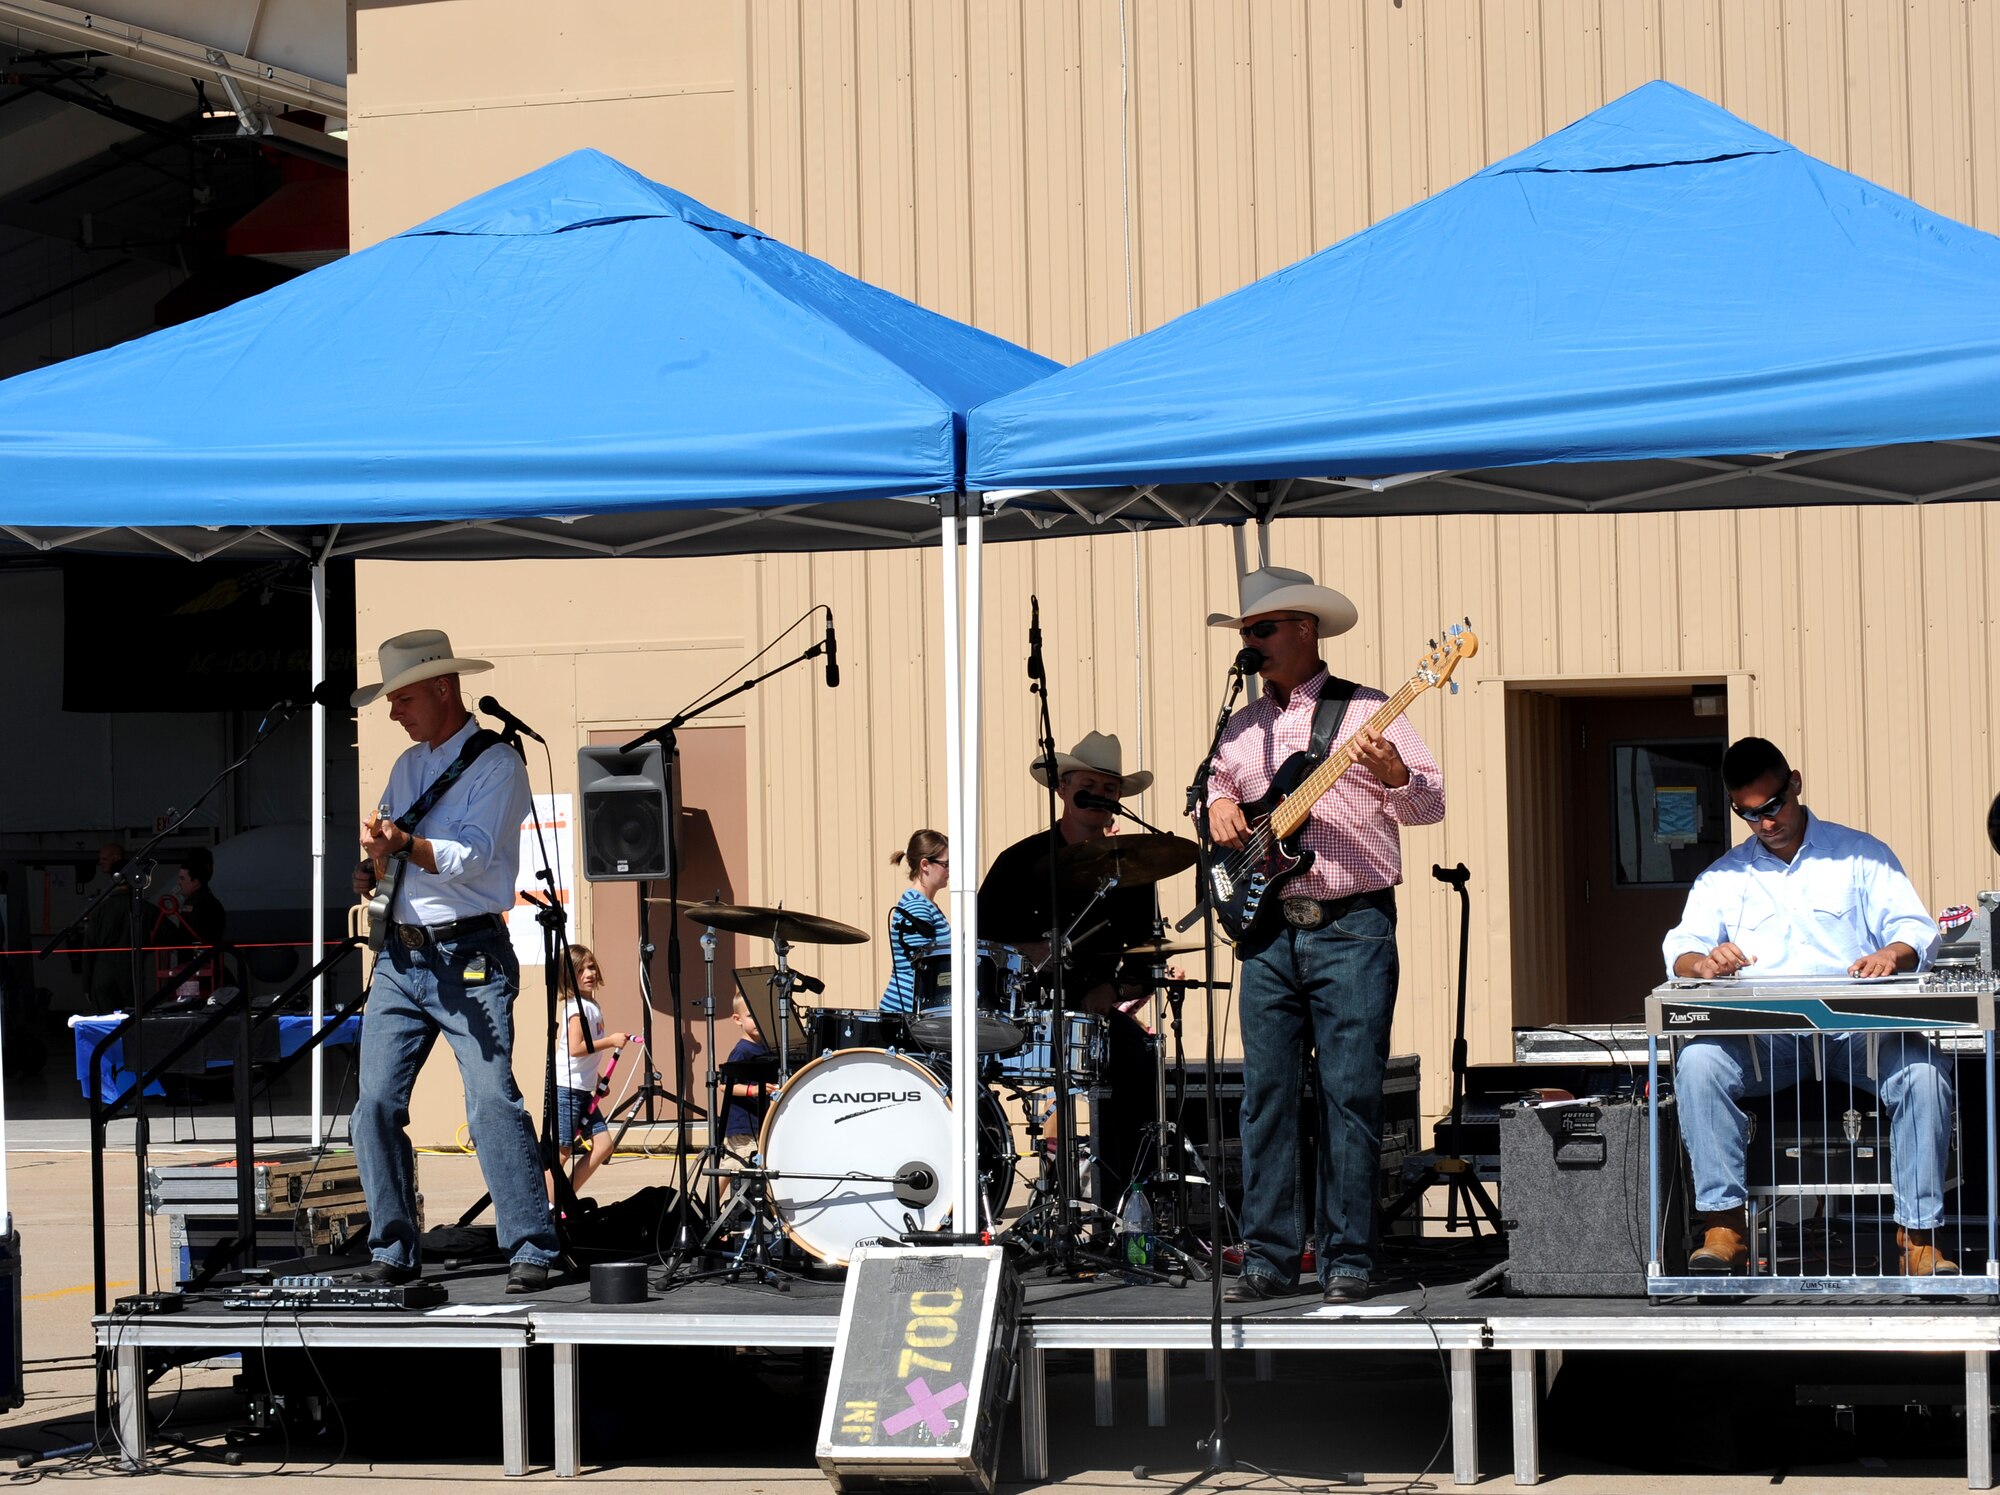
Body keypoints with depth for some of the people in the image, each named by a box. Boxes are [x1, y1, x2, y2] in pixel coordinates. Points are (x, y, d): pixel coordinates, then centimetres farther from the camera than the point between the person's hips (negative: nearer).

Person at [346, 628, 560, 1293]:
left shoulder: (497, 765, -5)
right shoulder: (407, 767, 18)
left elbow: (473, 856, -17)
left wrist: (405, 846, -33)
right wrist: (372, 871, 4)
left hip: (469, 959, -7)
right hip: (401, 957, 7)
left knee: (492, 1101, -15)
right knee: (375, 1104, 0)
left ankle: (531, 1251, -12)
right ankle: (392, 1253, 7)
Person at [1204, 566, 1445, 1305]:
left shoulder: (1367, 712, 0)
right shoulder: (1241, 729, 16)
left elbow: (1430, 802, -3)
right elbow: (1214, 783, 31)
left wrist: (1395, 775, -25)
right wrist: (1218, 807, 8)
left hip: (1352, 928, -5)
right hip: (1269, 932, 5)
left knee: (1351, 1093, -5)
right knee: (1266, 1095, 3)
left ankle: (1348, 1260, -2)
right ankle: (1269, 1256, 7)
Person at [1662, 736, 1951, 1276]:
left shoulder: (1860, 856, 14)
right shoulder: (1723, 877, 19)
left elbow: (1916, 929, 4)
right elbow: (1681, 948, 6)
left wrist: (1895, 953, -21)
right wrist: (1704, 961, -20)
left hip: (1859, 1027, -1)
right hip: (1763, 1037, 1)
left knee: (1923, 1071, -32)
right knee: (1697, 1061, -31)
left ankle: (1919, 1237, -26)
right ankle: (1724, 1225, -29)